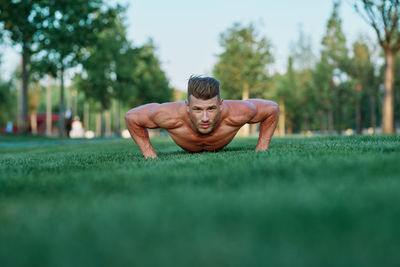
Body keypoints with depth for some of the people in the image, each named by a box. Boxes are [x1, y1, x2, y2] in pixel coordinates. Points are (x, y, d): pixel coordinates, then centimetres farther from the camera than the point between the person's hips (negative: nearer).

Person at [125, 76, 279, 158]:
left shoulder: (236, 114, -48)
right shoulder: (170, 116, -49)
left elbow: (272, 109, -27)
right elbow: (131, 117, -29)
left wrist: (260, 152, -27)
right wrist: (151, 157, -28)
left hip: (222, 148, 0)